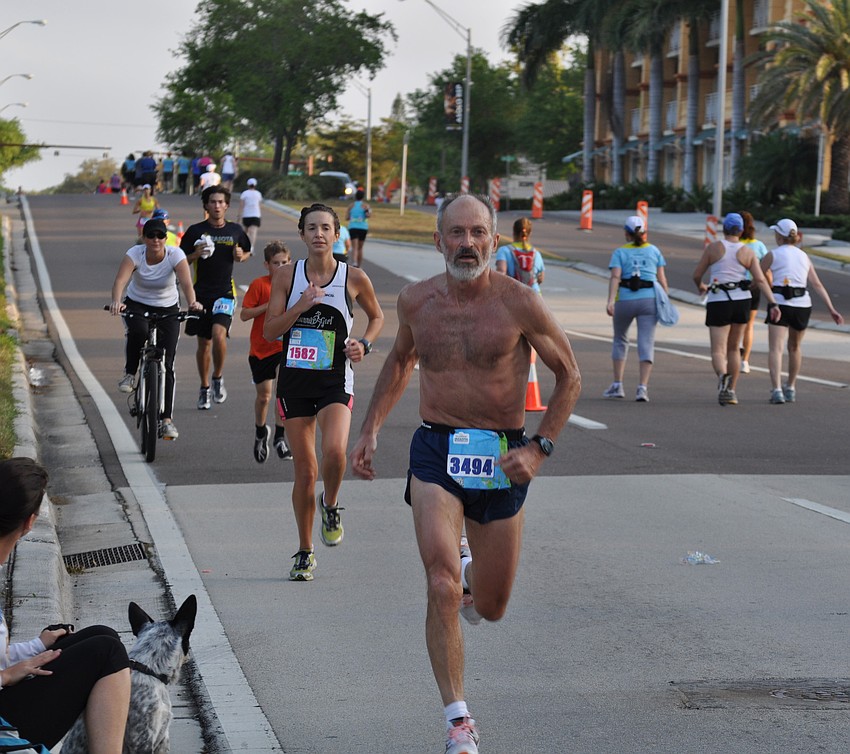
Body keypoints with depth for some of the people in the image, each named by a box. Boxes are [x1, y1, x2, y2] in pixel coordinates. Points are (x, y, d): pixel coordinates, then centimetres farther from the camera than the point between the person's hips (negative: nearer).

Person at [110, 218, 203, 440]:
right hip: (137, 305, 0)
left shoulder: (175, 255, -18)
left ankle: (166, 419, -3)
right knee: (138, 331, -37)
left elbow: (186, 282, -32)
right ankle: (130, 374, -13)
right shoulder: (135, 254, -18)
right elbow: (121, 280, -34)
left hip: (167, 309, 1)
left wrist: (192, 303, -53)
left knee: (166, 364, -7)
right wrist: (116, 301, -54)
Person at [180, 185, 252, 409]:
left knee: (219, 334, -22)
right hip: (201, 292, 1)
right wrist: (195, 255, -17)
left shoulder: (235, 230, 4)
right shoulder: (196, 231, -1)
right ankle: (204, 388, 24)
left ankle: (218, 378, 1)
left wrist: (242, 256, -4)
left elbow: (248, 253, 19)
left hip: (225, 292, -1)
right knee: (204, 343, 8)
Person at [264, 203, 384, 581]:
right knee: (305, 469, 4)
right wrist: (301, 306, -16)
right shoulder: (287, 276, 1)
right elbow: (269, 330, -2)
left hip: (336, 380, -1)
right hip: (294, 379, 1)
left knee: (335, 452, -26)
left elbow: (376, 316, 16)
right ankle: (305, 552, 20)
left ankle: (330, 507, 8)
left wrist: (364, 344, -2)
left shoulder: (354, 278, -1)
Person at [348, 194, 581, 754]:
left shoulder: (520, 304, -9)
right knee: (442, 588, -18)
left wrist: (540, 449, -9)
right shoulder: (416, 302, 1)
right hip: (436, 454, 1)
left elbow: (569, 377, 1)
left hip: (501, 458, -1)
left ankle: (471, 570, 48)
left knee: (491, 607, 11)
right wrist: (371, 428, 16)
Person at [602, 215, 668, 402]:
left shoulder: (620, 252, 2)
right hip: (649, 299, 1)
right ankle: (642, 388, -14)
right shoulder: (654, 251, 8)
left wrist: (610, 300, -20)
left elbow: (615, 277, -11)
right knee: (646, 344, -2)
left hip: (625, 300, -1)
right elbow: (661, 278, 5)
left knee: (620, 339, 19)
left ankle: (617, 385, 19)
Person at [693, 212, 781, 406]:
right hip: (742, 302, 3)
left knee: (718, 351, -6)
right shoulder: (748, 252, 2)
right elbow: (761, 280, -7)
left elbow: (697, 275, 3)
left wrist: (701, 287, 25)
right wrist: (773, 304, -9)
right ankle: (731, 391, 20)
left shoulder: (713, 248, -2)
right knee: (733, 348, 20)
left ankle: (723, 375, -38)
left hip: (718, 302, -3)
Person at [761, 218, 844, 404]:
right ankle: (791, 388, 31)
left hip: (780, 304, -4)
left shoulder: (772, 255, 1)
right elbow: (817, 285, 8)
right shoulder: (804, 256, 14)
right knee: (795, 347, 23)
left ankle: (777, 389, -26)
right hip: (803, 305, 5)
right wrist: (831, 309, 6)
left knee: (775, 348, -9)